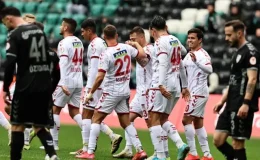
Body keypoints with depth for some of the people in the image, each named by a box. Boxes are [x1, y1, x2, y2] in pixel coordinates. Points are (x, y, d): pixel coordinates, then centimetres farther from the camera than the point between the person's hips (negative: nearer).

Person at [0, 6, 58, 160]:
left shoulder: (15, 35, -10)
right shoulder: (40, 31, 12)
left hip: (26, 87, -6)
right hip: (44, 86, 6)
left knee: (17, 125, 5)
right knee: (39, 126, 11)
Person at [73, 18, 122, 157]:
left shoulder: (94, 45, -14)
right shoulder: (102, 43, 16)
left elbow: (94, 69, -20)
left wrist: (89, 88, -21)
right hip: (102, 85, 10)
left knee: (86, 115, -6)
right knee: (93, 116, 14)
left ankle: (86, 148, -5)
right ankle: (113, 136, 5)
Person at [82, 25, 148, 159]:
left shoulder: (106, 54, -19)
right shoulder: (126, 47, -4)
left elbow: (100, 77, -20)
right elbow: (142, 55, 12)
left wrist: (91, 93, -11)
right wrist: (136, 44, 29)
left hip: (111, 92, -6)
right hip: (125, 92, 6)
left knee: (96, 119, 2)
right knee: (126, 122, 14)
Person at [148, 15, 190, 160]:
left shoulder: (161, 42, -8)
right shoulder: (175, 41, 17)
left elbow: (163, 64, -20)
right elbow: (181, 66, 23)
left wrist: (161, 85, -28)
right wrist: (184, 86, 29)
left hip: (162, 85, -8)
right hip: (175, 85, 8)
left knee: (155, 119, -6)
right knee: (163, 119, 16)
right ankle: (181, 145, -2)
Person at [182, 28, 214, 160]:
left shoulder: (202, 54, -14)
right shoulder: (189, 55, 15)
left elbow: (209, 69, -32)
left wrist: (196, 61, -46)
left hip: (199, 92, -10)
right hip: (194, 92, 10)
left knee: (186, 120, -12)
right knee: (198, 123, 10)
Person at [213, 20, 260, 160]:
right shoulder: (238, 53, 19)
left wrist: (246, 103, -25)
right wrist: (222, 101, 23)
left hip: (242, 107, -9)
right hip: (231, 106, 9)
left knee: (237, 142, -6)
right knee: (218, 140, 5)